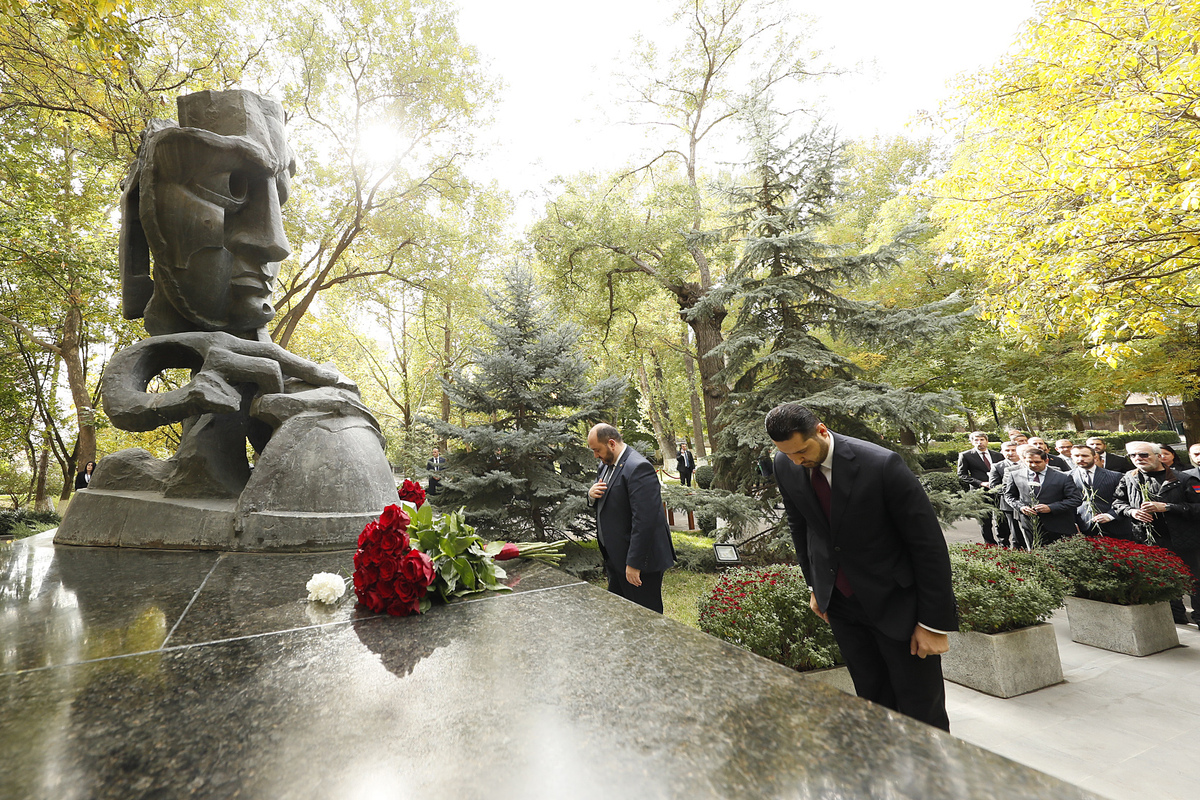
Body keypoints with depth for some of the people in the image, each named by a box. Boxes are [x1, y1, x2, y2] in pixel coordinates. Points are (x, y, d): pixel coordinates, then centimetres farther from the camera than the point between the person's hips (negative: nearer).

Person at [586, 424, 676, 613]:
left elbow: (644, 520, -26)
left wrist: (634, 563, -24)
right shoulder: (606, 465, 9)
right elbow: (605, 503, 20)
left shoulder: (638, 468, -22)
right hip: (615, 558, 9)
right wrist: (592, 495, -4)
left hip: (638, 561, -9)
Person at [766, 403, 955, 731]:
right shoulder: (785, 466, -10)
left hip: (895, 601, -4)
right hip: (839, 602, 4)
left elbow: (929, 543, -18)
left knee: (922, 707, 8)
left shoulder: (882, 464, -25)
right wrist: (815, 586, 12)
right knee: (872, 697, 15)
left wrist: (934, 622, -14)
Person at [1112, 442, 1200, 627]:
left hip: (1184, 541, -4)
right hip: (1150, 542, 4)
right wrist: (1131, 511, -5)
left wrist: (1165, 507, -23)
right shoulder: (1129, 478, 3)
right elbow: (1117, 502, 14)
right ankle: (1176, 617, 30)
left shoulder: (1184, 480, -9)